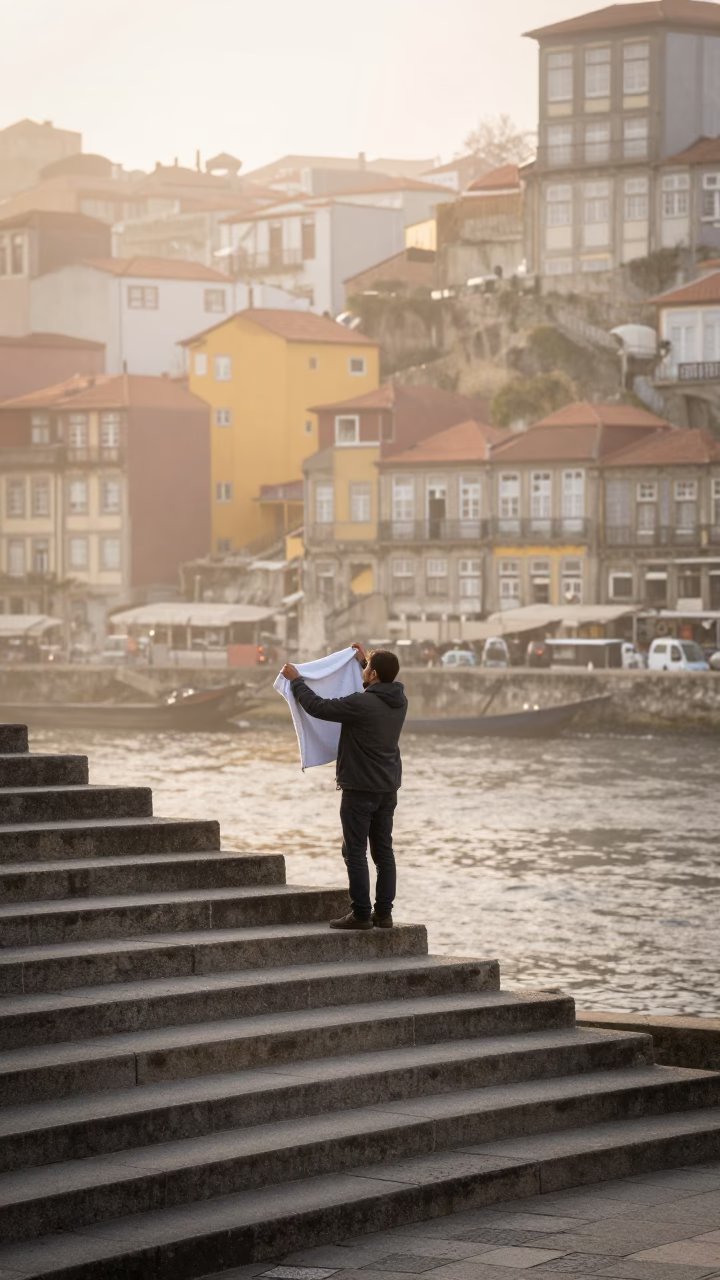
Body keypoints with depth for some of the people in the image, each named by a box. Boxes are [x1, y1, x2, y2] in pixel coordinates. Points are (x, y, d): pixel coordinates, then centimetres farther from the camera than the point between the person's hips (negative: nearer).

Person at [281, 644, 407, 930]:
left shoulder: (361, 704, -22)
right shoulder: (399, 701, 3)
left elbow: (318, 706, -16)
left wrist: (296, 680, -2)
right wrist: (364, 660, 37)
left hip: (360, 788, -8)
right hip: (388, 788, 8)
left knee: (355, 852, -1)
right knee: (383, 851, 10)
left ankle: (361, 914, -3)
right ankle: (383, 913, 12)